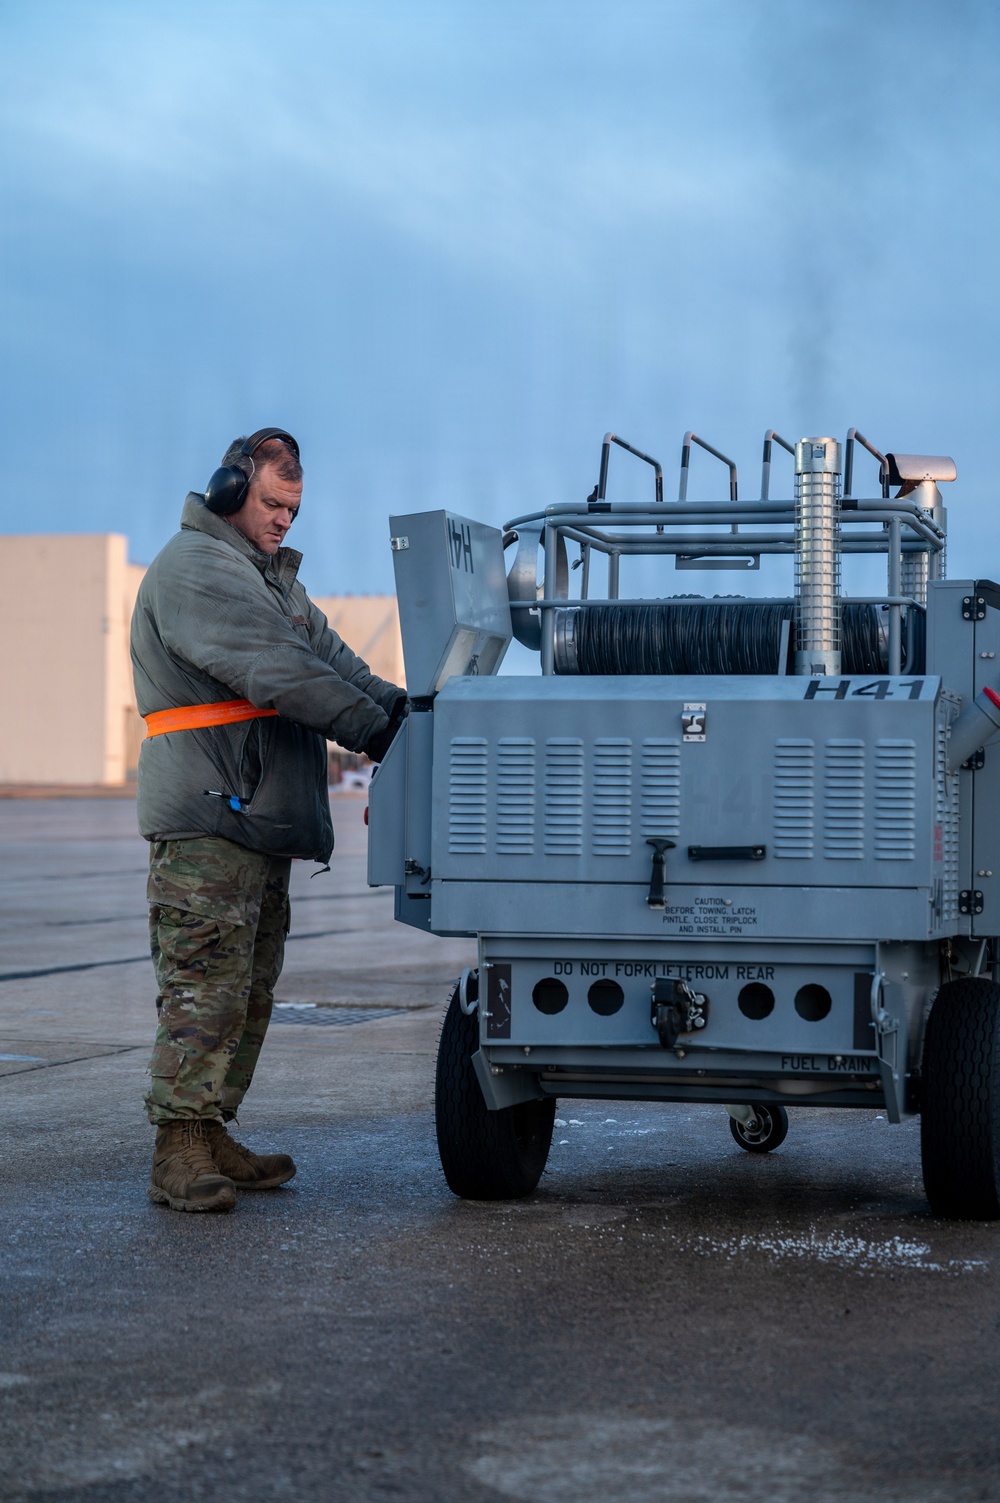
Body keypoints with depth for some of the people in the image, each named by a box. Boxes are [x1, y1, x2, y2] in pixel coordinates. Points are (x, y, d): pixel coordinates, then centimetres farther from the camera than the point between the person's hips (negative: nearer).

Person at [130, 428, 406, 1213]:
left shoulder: (271, 574, 23)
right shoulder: (192, 569, -10)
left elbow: (327, 655, 14)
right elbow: (273, 671, -19)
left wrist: (396, 705, -3)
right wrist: (374, 730, -21)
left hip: (260, 823, 10)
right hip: (205, 818, -10)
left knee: (250, 989, 13)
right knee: (205, 988, -11)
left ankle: (211, 1137, 20)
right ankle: (178, 1156, -9)